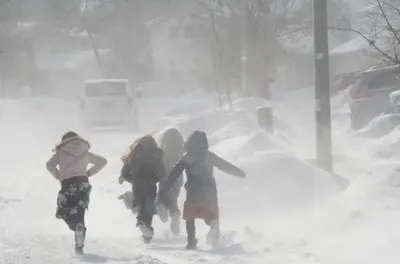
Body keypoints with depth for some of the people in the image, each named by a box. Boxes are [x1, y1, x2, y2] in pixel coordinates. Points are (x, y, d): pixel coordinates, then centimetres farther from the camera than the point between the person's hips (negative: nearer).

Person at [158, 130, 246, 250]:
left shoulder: (186, 157, 5)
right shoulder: (209, 156, 9)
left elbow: (174, 174, 3)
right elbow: (225, 165, 17)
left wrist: (164, 189, 4)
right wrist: (239, 172, 31)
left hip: (193, 192, -2)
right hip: (209, 192, 2)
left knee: (190, 217, 12)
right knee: (209, 216, 7)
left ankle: (191, 242, 0)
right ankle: (214, 224, -29)